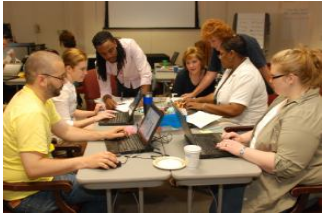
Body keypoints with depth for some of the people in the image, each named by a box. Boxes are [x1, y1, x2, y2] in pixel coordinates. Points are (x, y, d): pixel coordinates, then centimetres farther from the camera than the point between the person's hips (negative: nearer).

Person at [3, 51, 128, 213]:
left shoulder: (35, 97, 2)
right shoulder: (30, 112, -30)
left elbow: (65, 131, 10)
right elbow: (34, 169, -37)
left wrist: (104, 135, 2)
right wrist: (86, 161, -35)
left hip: (36, 174, 9)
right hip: (28, 193, -9)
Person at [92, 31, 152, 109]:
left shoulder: (129, 45, -35)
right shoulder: (100, 62, -22)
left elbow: (146, 73, -38)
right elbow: (104, 88, -22)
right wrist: (107, 99, -44)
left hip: (142, 85, -2)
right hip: (123, 85, 3)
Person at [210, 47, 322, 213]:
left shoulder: (305, 115, -27)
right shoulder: (287, 98, 6)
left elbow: (286, 166, -32)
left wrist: (242, 151, -26)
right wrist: (244, 138, 1)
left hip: (279, 184, -9)